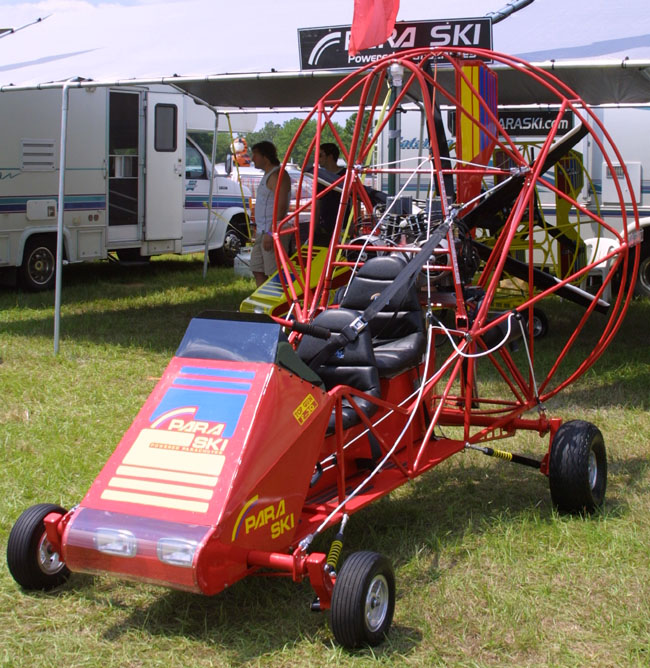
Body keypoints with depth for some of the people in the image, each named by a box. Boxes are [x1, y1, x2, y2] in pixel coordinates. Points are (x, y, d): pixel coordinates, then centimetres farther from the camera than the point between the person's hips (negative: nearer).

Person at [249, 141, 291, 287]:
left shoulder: (277, 175, -14)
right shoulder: (268, 175, 19)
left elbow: (281, 206, -23)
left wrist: (271, 233, -27)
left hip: (274, 233, -11)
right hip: (263, 233, 11)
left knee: (274, 274, -10)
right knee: (257, 270, 12)